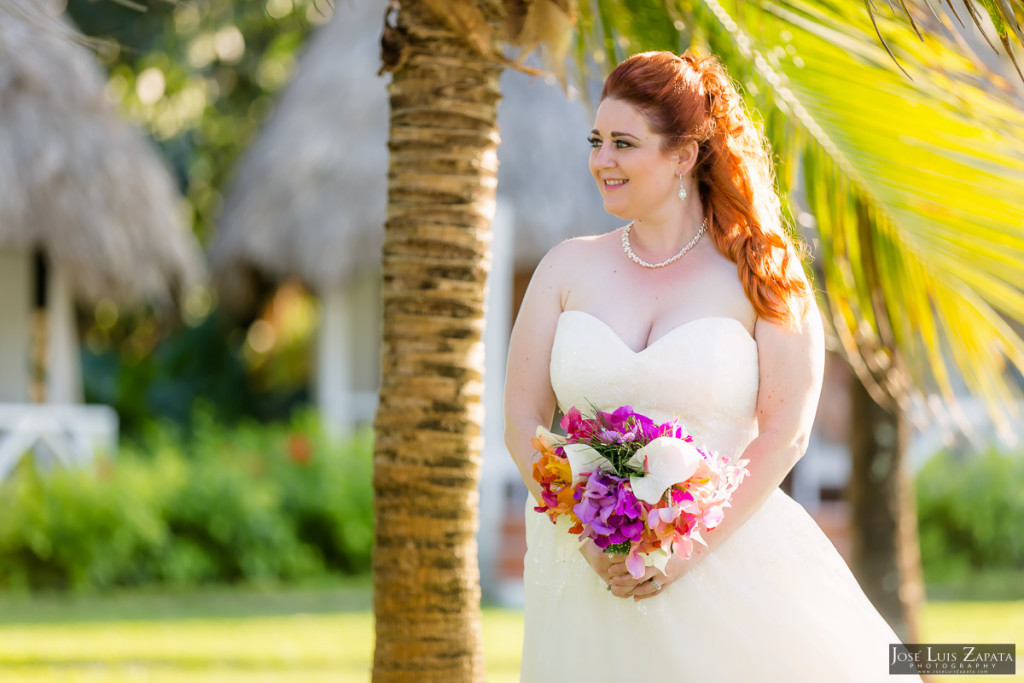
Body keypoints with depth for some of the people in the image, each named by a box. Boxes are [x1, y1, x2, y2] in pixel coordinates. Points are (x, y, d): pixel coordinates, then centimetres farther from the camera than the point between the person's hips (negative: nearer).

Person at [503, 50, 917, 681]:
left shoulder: (759, 274, -1)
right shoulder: (569, 268, 7)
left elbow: (784, 433, -7)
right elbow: (522, 421, 4)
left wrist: (688, 547, -16)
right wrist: (587, 535, -11)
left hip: (728, 554, -2)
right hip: (589, 572, 2)